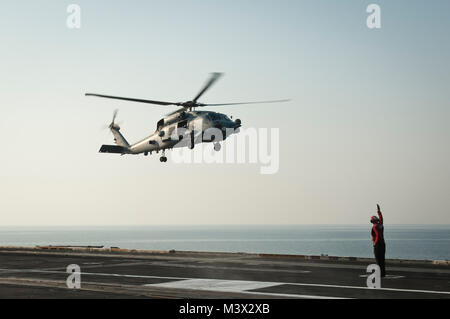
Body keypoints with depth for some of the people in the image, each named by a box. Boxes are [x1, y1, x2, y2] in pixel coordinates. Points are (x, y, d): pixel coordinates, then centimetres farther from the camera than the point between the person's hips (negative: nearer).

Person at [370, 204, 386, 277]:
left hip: (377, 245, -8)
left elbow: (378, 235, -26)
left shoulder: (374, 227, -14)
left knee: (378, 260, -6)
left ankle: (381, 273, -9)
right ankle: (383, 273, 12)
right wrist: (379, 210, 36)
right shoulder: (380, 224, 8)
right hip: (383, 244, 8)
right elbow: (381, 217, 27)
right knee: (382, 259, 11)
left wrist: (375, 243, -19)